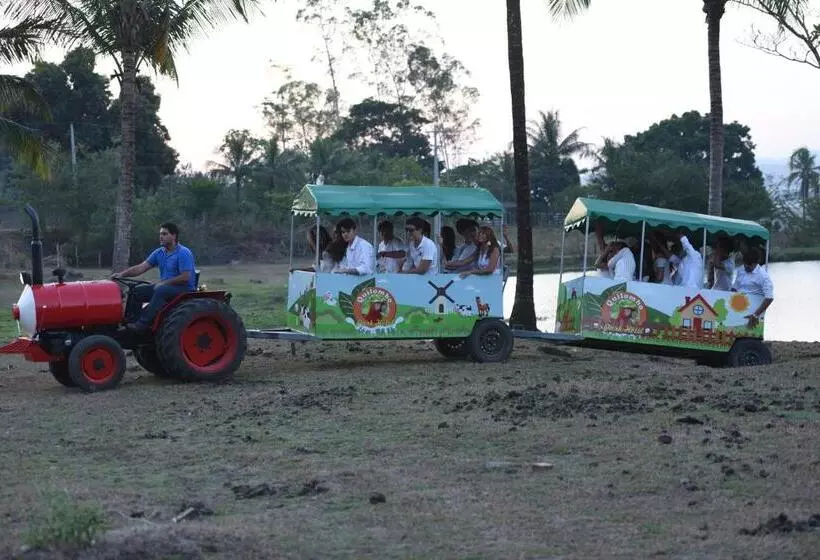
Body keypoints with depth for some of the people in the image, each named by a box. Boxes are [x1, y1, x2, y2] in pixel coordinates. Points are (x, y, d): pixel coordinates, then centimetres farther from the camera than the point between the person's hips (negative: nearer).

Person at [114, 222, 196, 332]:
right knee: (136, 291, -6)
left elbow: (185, 277, -21)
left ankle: (143, 323, -39)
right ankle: (132, 320, -8)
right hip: (164, 286, 8)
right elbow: (141, 267, 2)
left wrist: (163, 282, -19)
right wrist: (122, 274, -11)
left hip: (184, 288, -8)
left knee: (161, 291, -37)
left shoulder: (184, 253, -14)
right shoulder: (159, 253, 9)